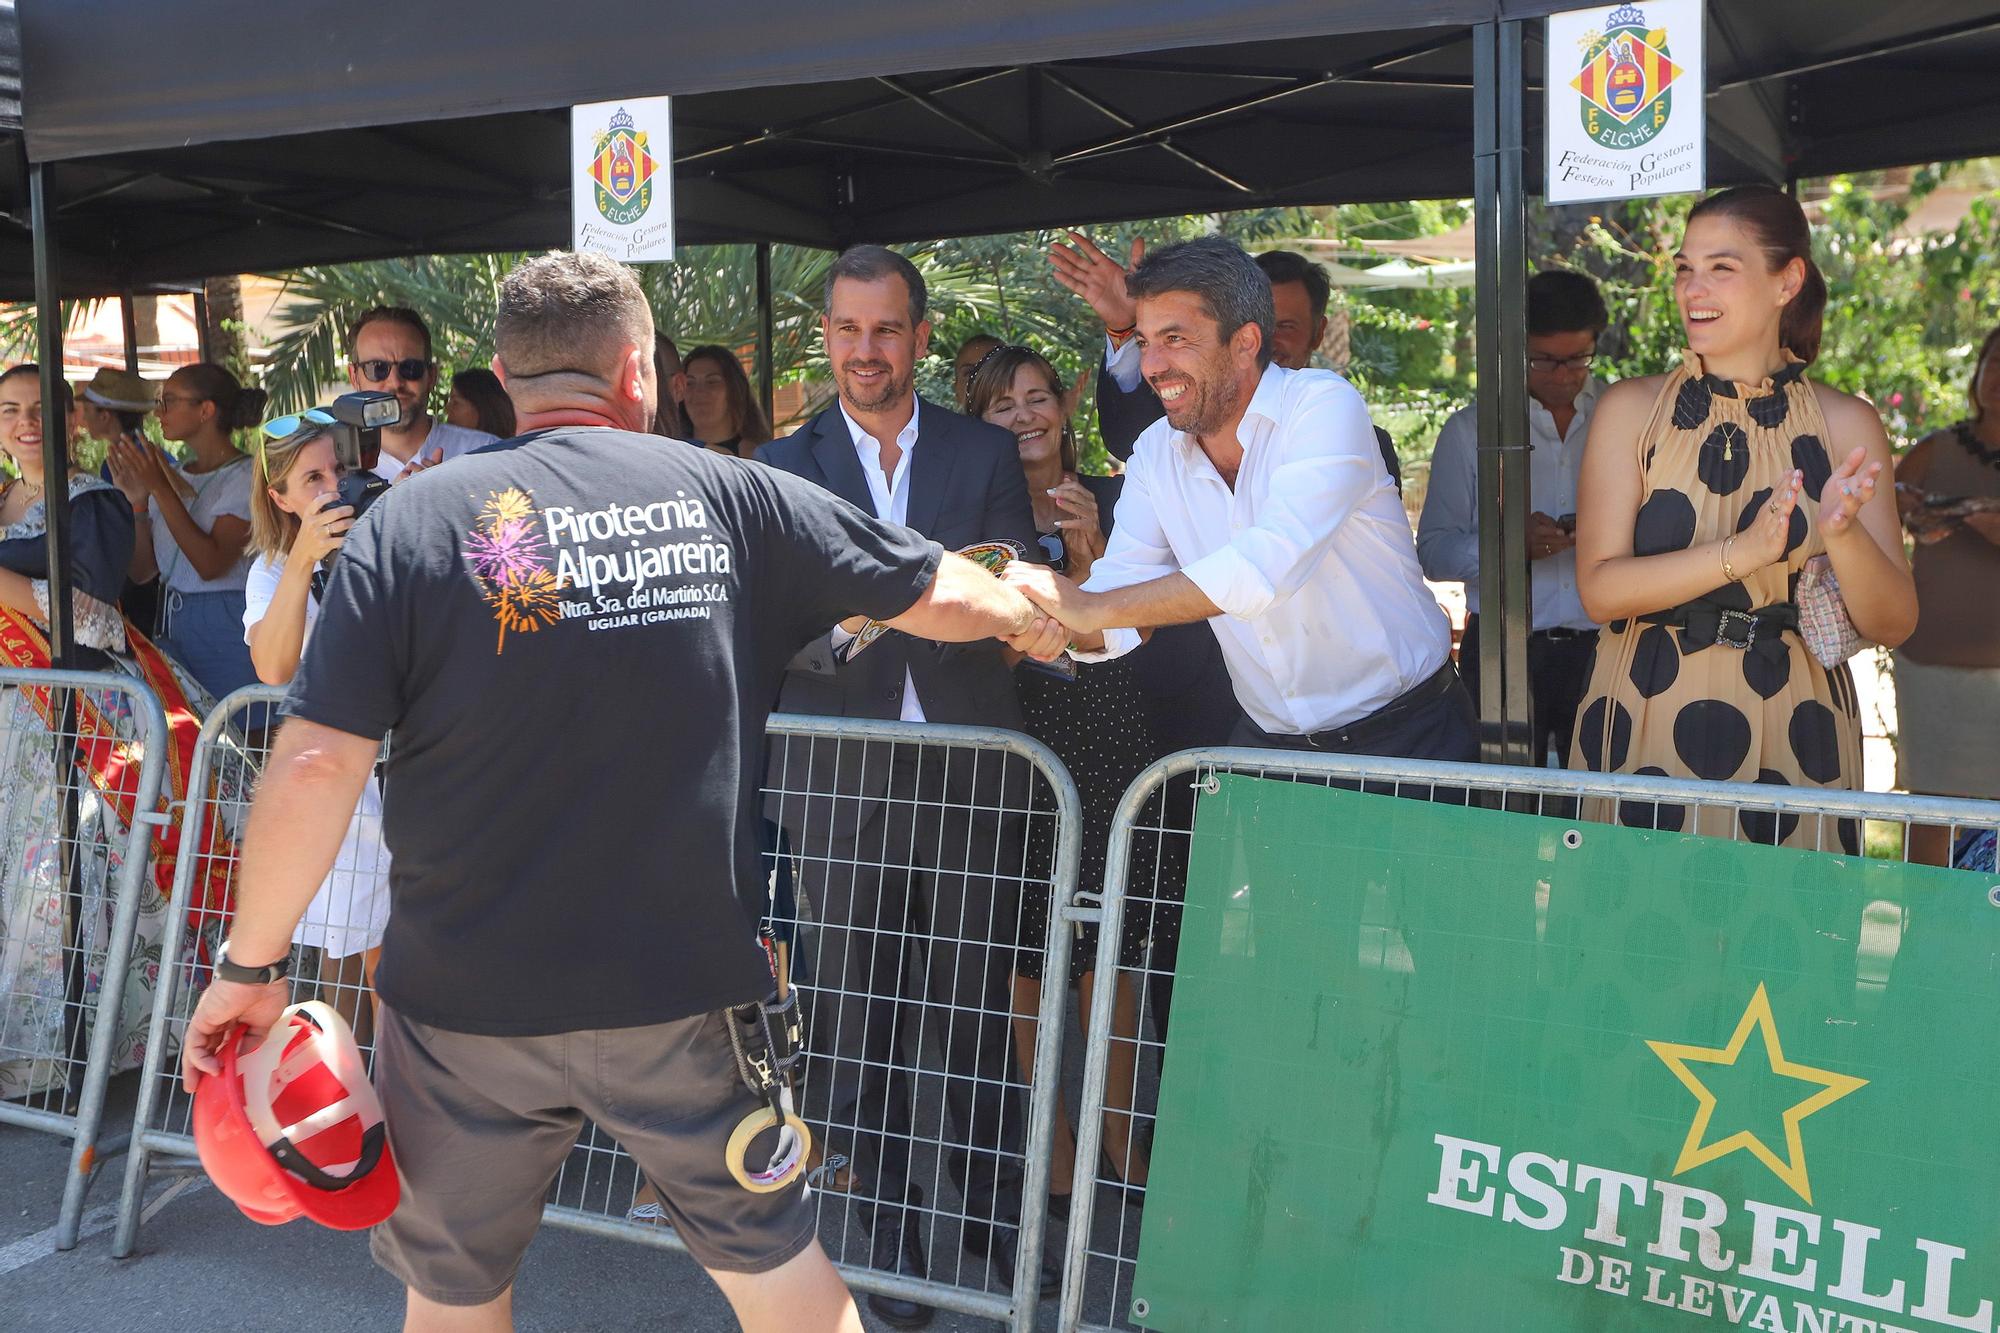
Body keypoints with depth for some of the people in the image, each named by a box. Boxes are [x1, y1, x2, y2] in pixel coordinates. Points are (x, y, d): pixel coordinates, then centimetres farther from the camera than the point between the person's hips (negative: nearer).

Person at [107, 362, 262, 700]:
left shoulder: (246, 476, -7)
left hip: (227, 628, -6)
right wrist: (137, 502, -3)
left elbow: (211, 565, -19)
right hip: (172, 627, 6)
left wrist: (160, 489, -17)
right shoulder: (171, 475, 12)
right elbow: (142, 570, 10)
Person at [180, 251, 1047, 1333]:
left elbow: (316, 765, -13)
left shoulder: (408, 523, -8)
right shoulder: (729, 496, -4)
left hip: (466, 999, 0)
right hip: (689, 986, 1)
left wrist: (247, 967, -1)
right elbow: (945, 598, 4)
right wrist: (1032, 606, 25)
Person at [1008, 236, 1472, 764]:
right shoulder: (1155, 452, 4)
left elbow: (1272, 562, -31)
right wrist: (1053, 622, -28)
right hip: (1268, 740, 5)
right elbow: (1118, 588, -4)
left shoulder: (1324, 405, -15)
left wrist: (1091, 608, -34)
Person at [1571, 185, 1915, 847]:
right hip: (1645, 725, -1)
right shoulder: (1630, 409, -1)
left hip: (1792, 736, 1)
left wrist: (1843, 536, -21)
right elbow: (1599, 590, -10)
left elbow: (1892, 624, -2)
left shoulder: (1846, 425, 1)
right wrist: (1742, 552, -22)